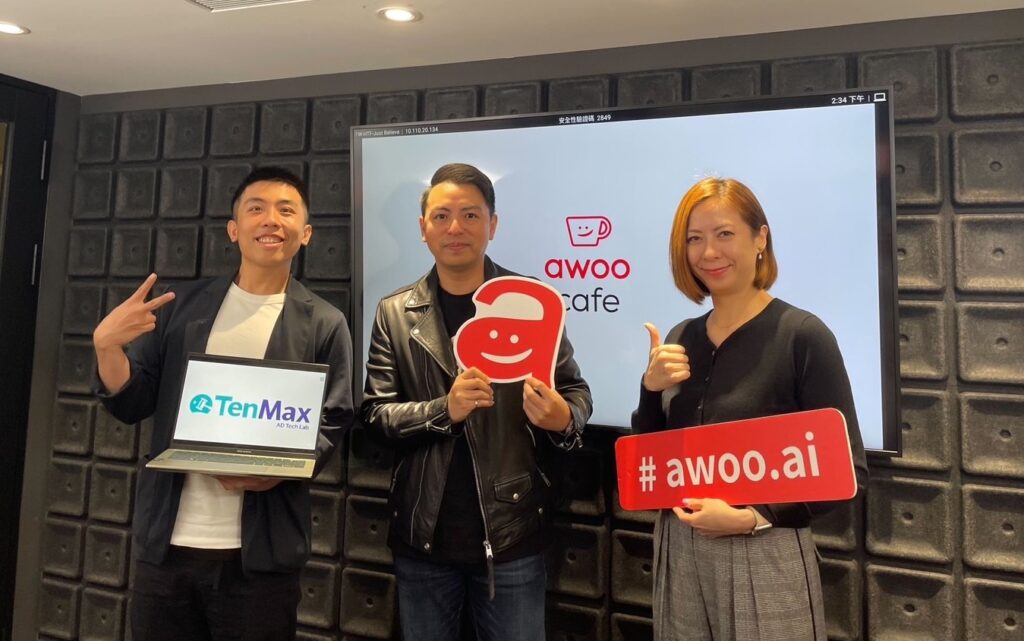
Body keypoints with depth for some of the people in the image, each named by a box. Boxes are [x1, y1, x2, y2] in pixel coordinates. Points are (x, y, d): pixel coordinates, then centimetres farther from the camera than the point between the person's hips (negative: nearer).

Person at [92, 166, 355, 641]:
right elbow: (132, 405, 7)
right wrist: (106, 345, -12)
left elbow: (331, 426, -2)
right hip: (166, 542, 2)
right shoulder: (181, 305, 7)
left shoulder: (324, 325, 0)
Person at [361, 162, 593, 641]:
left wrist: (563, 419, -20)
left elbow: (575, 390, 3)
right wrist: (443, 410, -19)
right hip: (423, 534, 2)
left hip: (512, 532, -1)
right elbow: (375, 415, -1)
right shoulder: (396, 313, 2)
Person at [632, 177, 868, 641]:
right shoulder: (680, 339, 2)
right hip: (678, 554, 5)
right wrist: (650, 390, -10)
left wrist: (753, 517, -19)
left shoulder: (803, 335, -13)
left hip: (766, 559, -5)